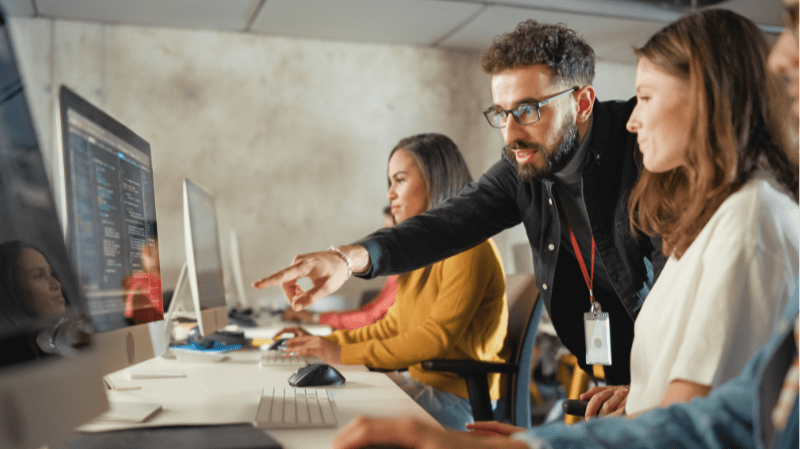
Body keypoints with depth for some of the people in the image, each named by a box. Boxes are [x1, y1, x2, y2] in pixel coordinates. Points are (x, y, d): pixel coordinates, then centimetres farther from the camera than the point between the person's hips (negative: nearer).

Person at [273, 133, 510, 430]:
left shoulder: (469, 249, -16)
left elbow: (437, 337, -22)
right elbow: (394, 326, 17)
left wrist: (345, 355, -20)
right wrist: (326, 342, 8)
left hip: (459, 397, -8)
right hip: (421, 381, 8)